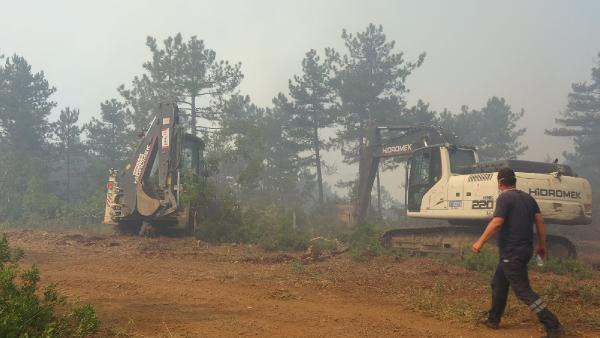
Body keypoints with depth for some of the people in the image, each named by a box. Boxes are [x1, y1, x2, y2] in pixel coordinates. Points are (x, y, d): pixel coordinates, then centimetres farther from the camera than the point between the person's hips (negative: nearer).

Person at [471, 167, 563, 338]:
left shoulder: (504, 197, -12)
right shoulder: (528, 197, 12)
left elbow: (497, 222, -22)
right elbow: (540, 221, 10)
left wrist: (480, 242, -17)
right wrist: (542, 245, 16)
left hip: (512, 252, -9)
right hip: (526, 249, 9)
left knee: (523, 291, -7)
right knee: (498, 283, 20)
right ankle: (493, 320, 29)